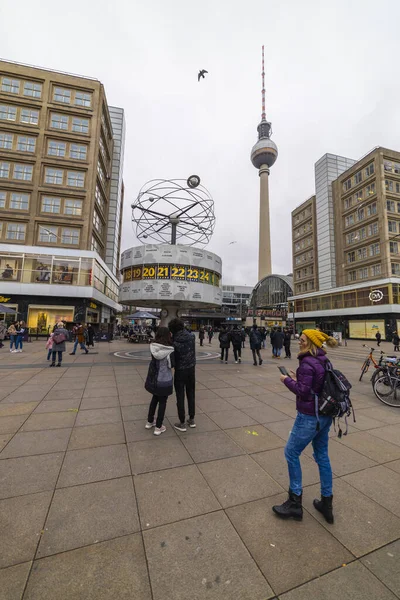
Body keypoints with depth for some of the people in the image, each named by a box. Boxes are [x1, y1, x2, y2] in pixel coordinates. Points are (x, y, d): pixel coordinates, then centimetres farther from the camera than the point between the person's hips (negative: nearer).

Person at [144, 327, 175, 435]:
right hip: (164, 380, -5)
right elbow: (171, 365, -12)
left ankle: (150, 422, 39)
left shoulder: (153, 347, -8)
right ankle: (158, 427, 24)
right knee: (162, 402, 13)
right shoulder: (170, 350, -21)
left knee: (155, 398, 25)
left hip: (153, 378, 5)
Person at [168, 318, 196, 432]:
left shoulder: (175, 342, -18)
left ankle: (182, 423, 19)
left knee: (180, 397, 9)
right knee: (191, 394, 18)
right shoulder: (191, 336, -6)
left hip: (180, 371, -4)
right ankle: (192, 420, 29)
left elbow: (173, 359, -12)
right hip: (191, 368, 4)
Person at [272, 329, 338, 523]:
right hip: (324, 415, 9)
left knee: (291, 453, 8)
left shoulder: (307, 363, -22)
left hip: (310, 416, -8)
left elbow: (303, 392, -21)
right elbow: (317, 384, 10)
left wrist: (287, 380, -9)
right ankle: (326, 504, 34)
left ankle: (295, 503, 21)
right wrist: (298, 379, 6)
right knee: (322, 455, 20)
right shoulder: (324, 361, 4)